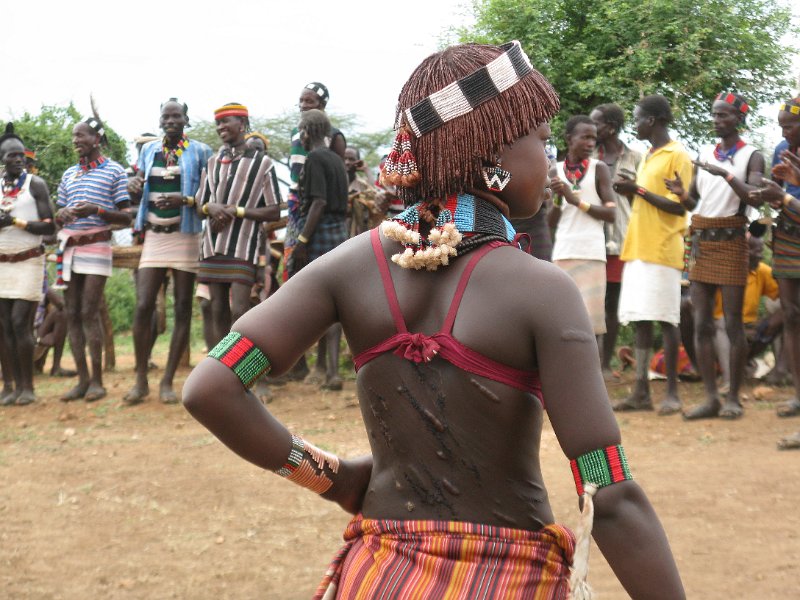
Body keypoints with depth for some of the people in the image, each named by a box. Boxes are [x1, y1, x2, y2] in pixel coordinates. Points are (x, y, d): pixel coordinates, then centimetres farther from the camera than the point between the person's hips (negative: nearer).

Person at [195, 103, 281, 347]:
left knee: (239, 311, -12)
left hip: (243, 247, -5)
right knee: (218, 310, 6)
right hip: (213, 245, 5)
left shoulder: (262, 163, 0)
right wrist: (211, 207, -7)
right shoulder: (212, 162, 14)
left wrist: (236, 211, -13)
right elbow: (200, 207, 17)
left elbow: (274, 212, -2)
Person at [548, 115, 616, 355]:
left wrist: (577, 200, -9)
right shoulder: (556, 171, 10)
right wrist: (558, 198, -8)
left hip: (591, 255, -3)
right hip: (562, 254, 3)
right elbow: (551, 223, 10)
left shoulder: (599, 169, 3)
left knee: (592, 322, -6)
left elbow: (610, 213, -3)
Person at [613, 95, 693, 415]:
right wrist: (631, 189, 6)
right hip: (637, 249, 8)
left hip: (662, 251, -8)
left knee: (665, 320, -5)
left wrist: (638, 189, -11)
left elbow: (679, 206, -12)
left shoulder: (677, 156, -6)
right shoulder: (648, 157, 20)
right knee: (639, 320, 4)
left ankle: (672, 392, 1)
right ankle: (641, 391, 6)